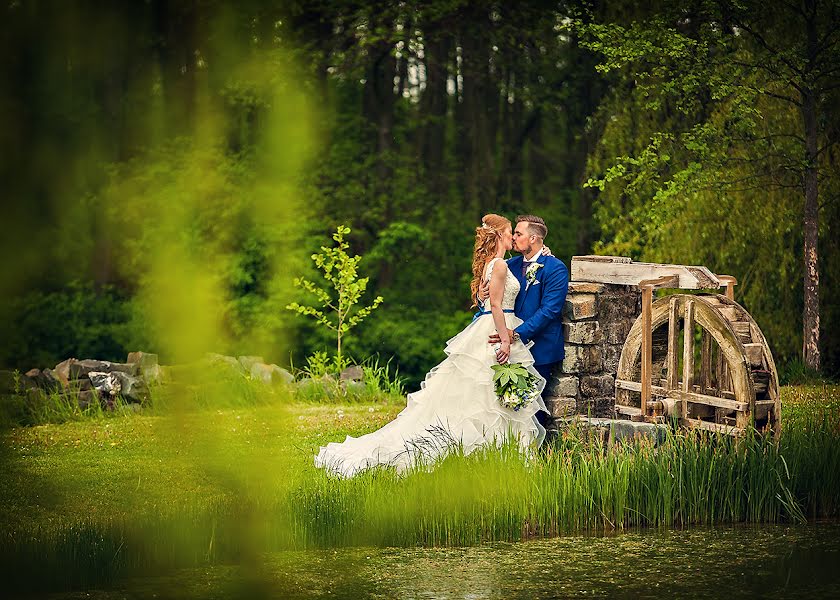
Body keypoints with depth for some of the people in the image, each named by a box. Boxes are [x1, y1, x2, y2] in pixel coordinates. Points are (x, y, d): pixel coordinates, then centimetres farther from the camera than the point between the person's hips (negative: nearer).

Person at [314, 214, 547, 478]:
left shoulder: (488, 263, 15)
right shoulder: (499, 265, -14)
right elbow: (496, 304, -19)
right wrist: (505, 339, -22)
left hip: (485, 333, 9)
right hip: (496, 332, -9)